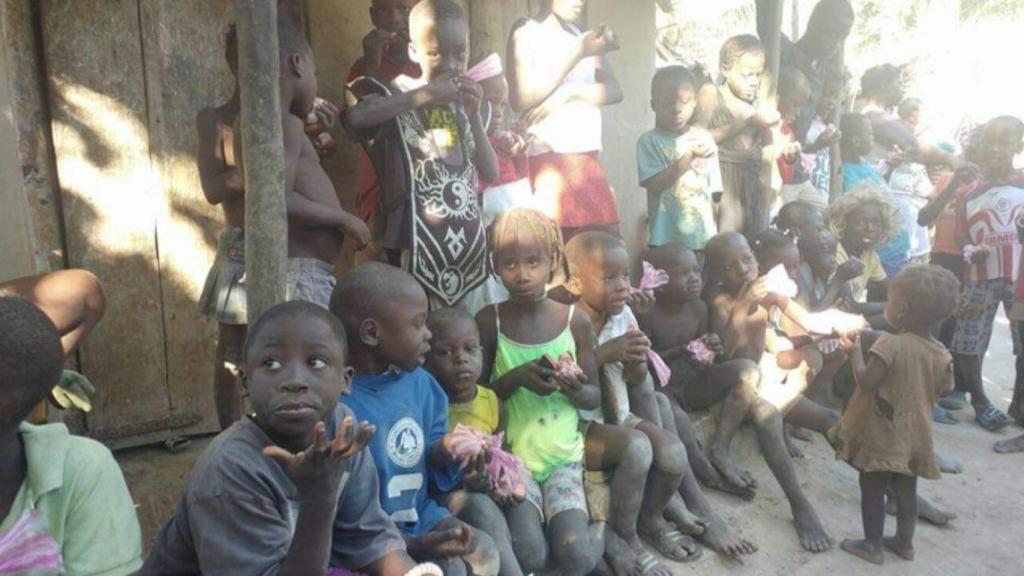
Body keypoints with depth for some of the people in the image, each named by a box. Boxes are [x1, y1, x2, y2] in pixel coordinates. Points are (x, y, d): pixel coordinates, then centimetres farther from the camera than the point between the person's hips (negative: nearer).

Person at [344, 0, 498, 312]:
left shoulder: (463, 101, 13)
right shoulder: (397, 93, -4)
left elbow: (490, 173, 8)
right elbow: (355, 117, -27)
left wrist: (474, 114, -3)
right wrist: (424, 95, -23)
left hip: (469, 238, 6)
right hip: (421, 238, -6)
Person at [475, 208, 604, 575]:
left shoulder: (577, 321, -4)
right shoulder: (488, 321, -7)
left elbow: (595, 397, 3)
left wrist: (574, 389, -21)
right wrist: (517, 377, -20)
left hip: (564, 456, 1)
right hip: (512, 456, 0)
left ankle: (604, 532, 17)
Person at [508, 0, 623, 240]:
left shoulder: (584, 36, 18)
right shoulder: (526, 33, 1)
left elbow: (614, 91, 7)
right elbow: (521, 100, -11)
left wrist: (572, 91, -12)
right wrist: (578, 53, -11)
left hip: (589, 158, 6)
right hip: (548, 159, -6)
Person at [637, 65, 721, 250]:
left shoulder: (705, 140, 5)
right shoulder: (649, 141, -4)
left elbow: (714, 193, 9)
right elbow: (654, 185, -15)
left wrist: (718, 238, 8)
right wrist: (690, 156, -17)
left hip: (704, 238, 3)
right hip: (666, 239, -3)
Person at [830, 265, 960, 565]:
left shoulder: (889, 344, -23)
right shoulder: (942, 353, -2)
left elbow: (867, 382, -23)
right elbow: (940, 392, 7)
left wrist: (854, 350, -11)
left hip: (881, 435, -6)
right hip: (914, 435, 6)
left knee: (872, 490, 8)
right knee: (906, 489, 19)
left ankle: (873, 546, 18)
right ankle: (904, 542, 32)